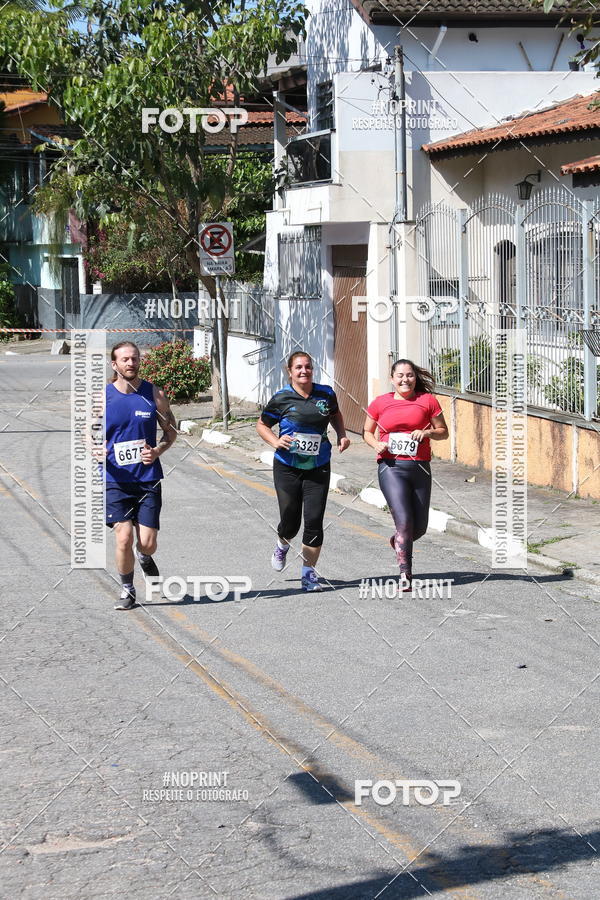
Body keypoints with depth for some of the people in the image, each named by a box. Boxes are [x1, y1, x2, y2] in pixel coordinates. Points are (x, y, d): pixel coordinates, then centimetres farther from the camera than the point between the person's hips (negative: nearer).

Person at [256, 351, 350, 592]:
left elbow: (335, 414, 22)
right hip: (288, 467, -1)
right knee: (290, 521, 3)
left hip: (318, 468, 2)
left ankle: (309, 572, 9)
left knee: (314, 520, -5)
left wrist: (342, 435, 5)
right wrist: (275, 441, -14)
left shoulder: (326, 393, 0)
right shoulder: (282, 398, -7)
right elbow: (262, 424, 5)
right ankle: (282, 546, 41)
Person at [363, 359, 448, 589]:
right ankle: (405, 574, -12)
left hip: (420, 468, 2)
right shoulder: (380, 403, 6)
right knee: (404, 520, -17)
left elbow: (443, 432, 11)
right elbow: (367, 432, 17)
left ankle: (398, 541, 43)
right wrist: (377, 444, -5)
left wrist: (428, 432, -10)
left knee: (419, 527, 8)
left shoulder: (428, 400, 6)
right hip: (391, 467, -2)